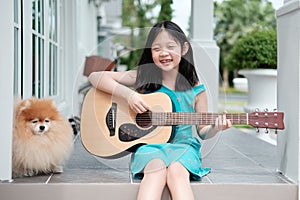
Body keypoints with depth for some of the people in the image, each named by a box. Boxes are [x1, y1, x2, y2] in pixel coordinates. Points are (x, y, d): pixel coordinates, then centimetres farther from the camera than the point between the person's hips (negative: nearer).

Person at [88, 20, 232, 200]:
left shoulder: (196, 90, 4)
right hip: (148, 144, 0)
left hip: (182, 144, 1)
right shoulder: (143, 77, 3)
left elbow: (202, 131, 12)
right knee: (157, 169, -35)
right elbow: (95, 77, -1)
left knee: (176, 171, -34)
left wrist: (215, 128, -12)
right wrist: (128, 94, -14)